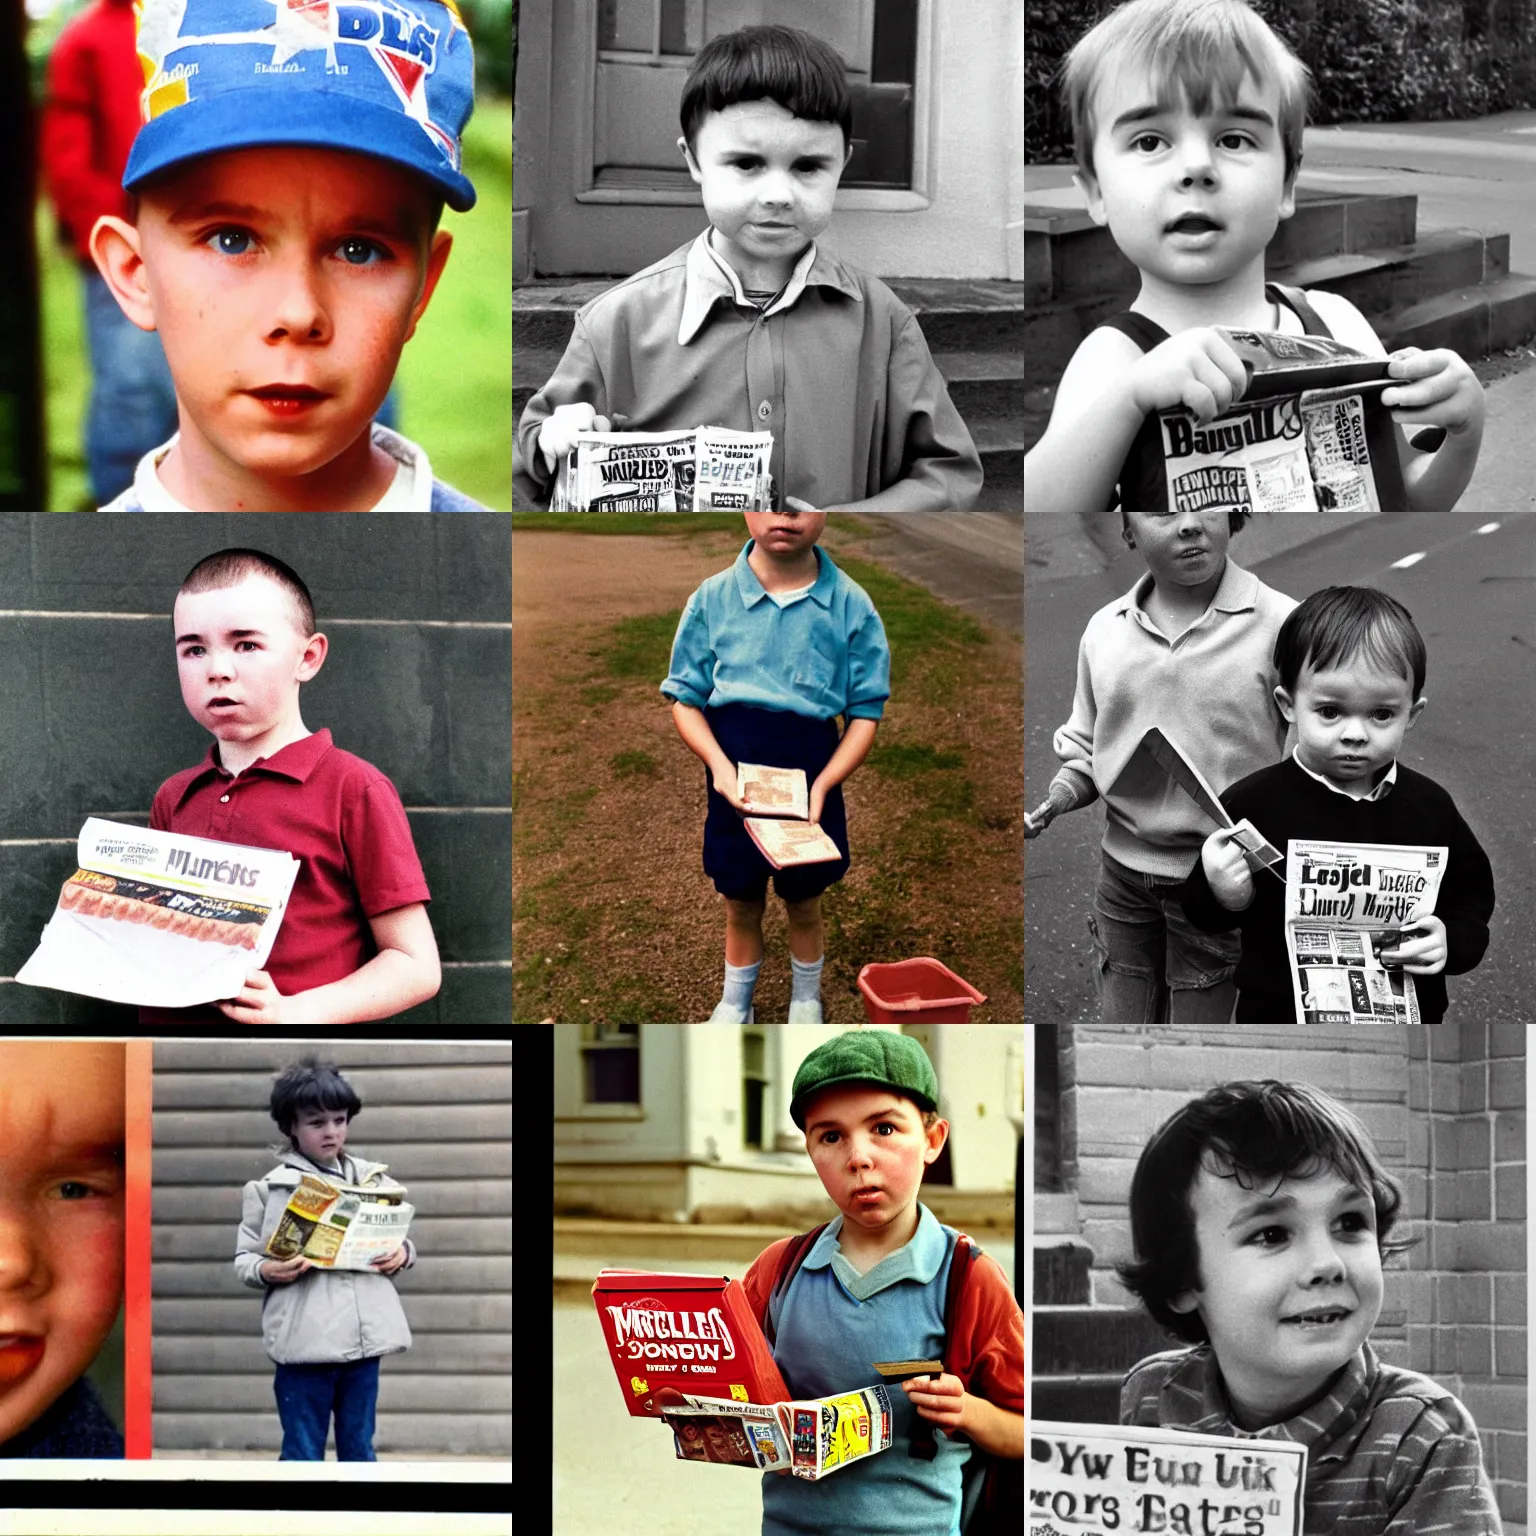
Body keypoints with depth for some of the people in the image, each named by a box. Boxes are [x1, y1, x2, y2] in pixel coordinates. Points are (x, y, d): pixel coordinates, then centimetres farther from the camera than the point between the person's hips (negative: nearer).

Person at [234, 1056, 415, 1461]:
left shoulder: (371, 1178, 9)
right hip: (304, 1340, -4)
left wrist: (403, 1253, -5)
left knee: (359, 1449, 15)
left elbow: (400, 1238, 17)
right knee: (303, 1454, 5)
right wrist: (266, 1271, -21)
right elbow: (244, 1258, 0)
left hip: (364, 1336, 4)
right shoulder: (272, 1188, -2)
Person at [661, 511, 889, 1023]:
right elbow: (686, 698, -2)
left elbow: (866, 711, -6)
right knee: (741, 904, 17)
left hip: (811, 788, 0)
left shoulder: (851, 605, -10)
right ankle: (734, 1003, 38)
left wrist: (822, 785, -18)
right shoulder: (713, 599, -8)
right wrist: (718, 763, -19)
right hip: (734, 789, 0)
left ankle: (806, 1001, 42)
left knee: (803, 903, 18)